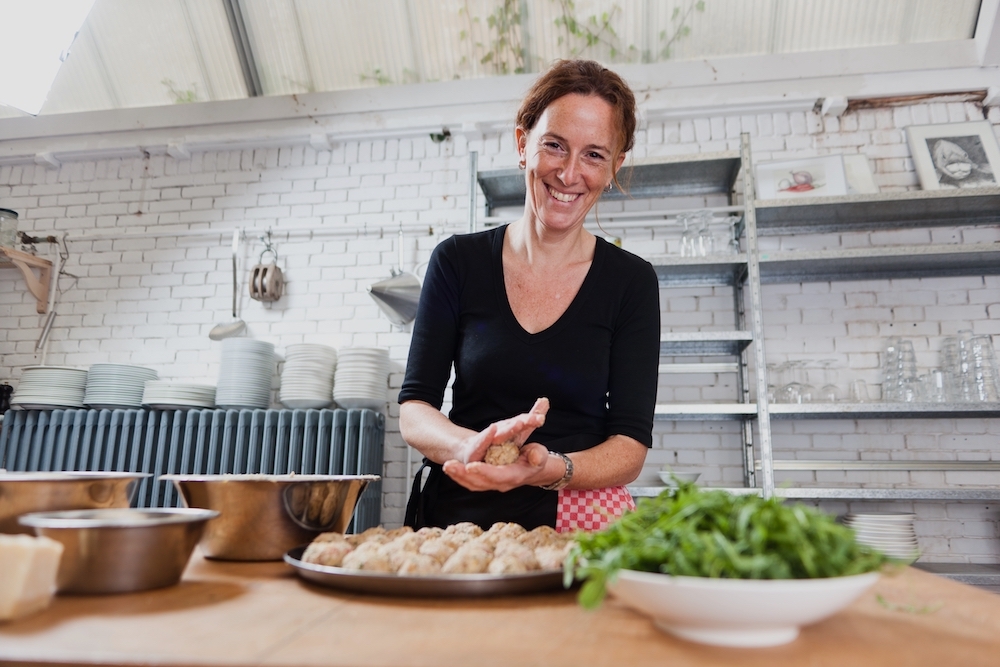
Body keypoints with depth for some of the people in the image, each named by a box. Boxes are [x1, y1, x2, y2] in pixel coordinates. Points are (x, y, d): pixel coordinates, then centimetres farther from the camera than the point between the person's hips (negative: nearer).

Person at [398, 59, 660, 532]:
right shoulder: (458, 260, 2)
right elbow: (413, 412, -1)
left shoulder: (631, 281, 1)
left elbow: (632, 446, -3)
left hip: (580, 524, -1)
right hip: (460, 515, 2)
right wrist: (474, 446, -23)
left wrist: (550, 469, -24)